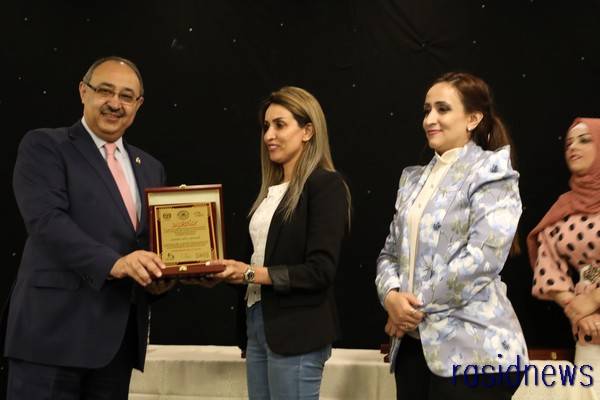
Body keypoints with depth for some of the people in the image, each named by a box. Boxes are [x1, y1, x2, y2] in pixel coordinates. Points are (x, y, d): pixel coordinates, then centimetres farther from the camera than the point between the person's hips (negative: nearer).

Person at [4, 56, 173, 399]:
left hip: (120, 334, 6)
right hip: (55, 327, -6)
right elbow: (47, 220, -14)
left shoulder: (151, 168, 19)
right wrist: (113, 263, -25)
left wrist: (161, 276, -3)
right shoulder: (43, 146, 0)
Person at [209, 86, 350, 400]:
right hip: (258, 322, 8)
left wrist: (251, 273, -17)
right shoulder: (271, 188, 14)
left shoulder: (326, 185, -11)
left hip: (297, 333, -8)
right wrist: (228, 271, -1)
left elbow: (320, 271, -17)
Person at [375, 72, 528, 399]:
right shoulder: (414, 179, 15)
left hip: (472, 349, -6)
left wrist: (419, 307, -13)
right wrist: (391, 296, -8)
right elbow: (390, 252, 13)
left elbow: (483, 257, -17)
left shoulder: (491, 172, -5)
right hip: (413, 343, 6)